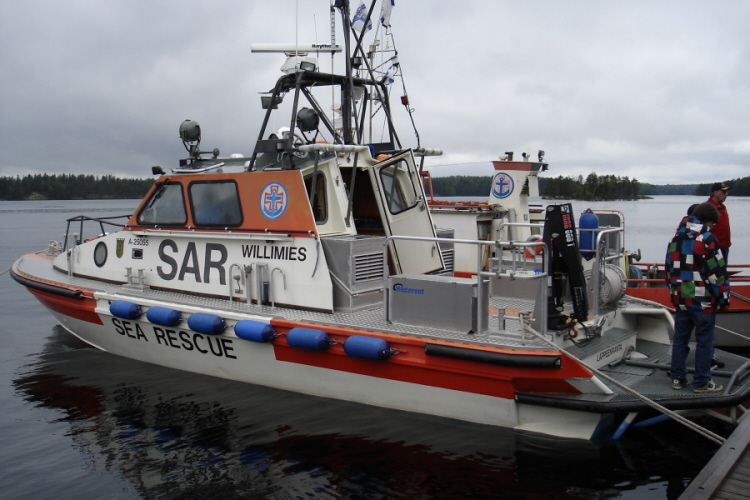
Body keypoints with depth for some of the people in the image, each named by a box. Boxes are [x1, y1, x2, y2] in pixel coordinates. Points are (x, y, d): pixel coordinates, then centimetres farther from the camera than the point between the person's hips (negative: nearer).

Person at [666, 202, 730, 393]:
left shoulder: (676, 238, 10)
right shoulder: (707, 239, -14)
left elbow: (669, 268, 17)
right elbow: (717, 272, -14)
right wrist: (724, 298, -5)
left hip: (680, 299, 7)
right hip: (703, 301, -7)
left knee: (680, 339, 13)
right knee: (704, 341, 3)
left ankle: (677, 378, 20)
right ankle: (702, 382, 10)